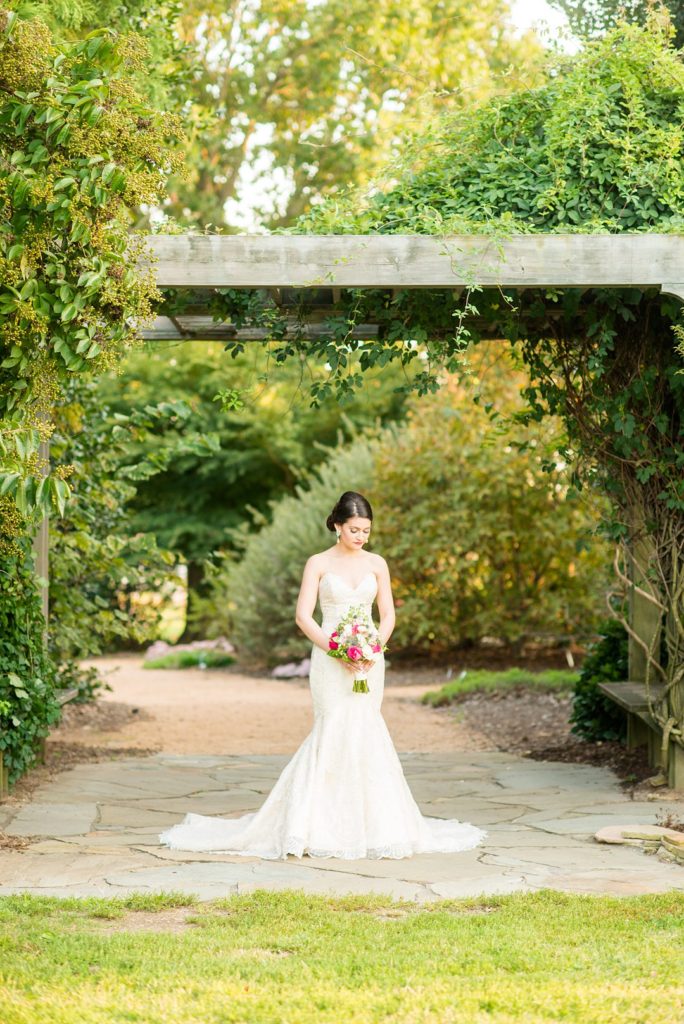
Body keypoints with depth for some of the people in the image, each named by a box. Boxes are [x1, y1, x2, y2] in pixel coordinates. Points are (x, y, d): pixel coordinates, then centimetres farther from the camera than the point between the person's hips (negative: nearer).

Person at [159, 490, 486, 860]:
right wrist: (335, 649, -16)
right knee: (335, 729, -11)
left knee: (362, 730, -1)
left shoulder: (376, 564, 8)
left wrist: (375, 648, -9)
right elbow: (303, 616, -4)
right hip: (329, 660, -3)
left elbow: (388, 615, 9)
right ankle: (315, 826, -4)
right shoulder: (318, 563, 0)